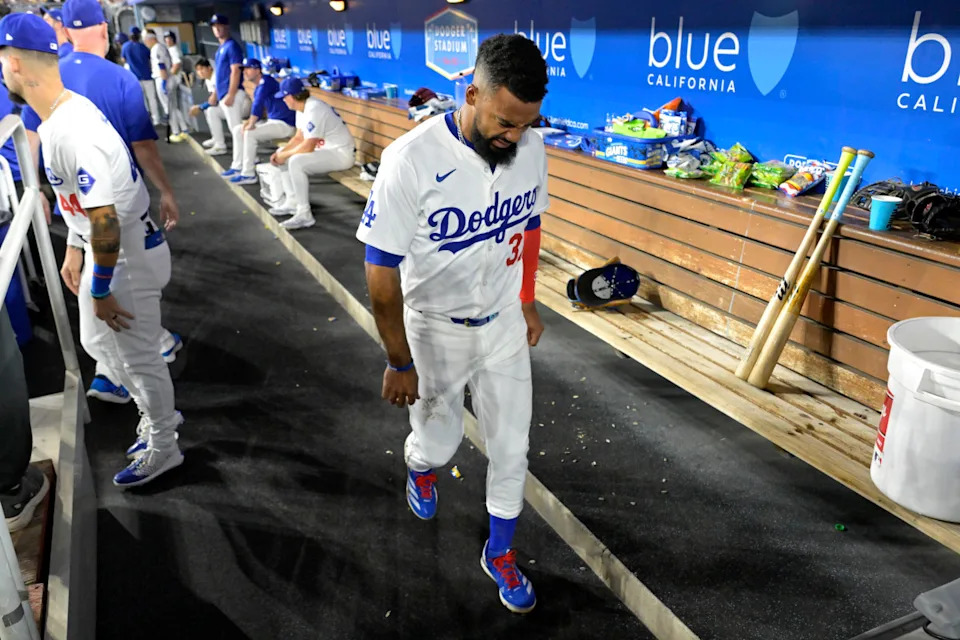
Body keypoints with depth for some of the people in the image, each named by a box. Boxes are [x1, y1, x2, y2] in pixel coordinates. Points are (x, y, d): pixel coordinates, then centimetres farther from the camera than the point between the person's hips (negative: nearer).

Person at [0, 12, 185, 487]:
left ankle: (163, 447, 26)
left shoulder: (72, 133, -28)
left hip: (128, 256, -10)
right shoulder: (62, 113, 4)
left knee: (137, 356, 6)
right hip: (105, 251, 10)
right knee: (97, 342, 24)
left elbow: (105, 222, -28)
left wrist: (99, 290, -19)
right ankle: (159, 413, 42)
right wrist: (73, 248, 23)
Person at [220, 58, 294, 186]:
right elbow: (258, 110, 18)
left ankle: (248, 175, -20)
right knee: (238, 130, 10)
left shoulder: (266, 81, -16)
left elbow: (257, 104, -27)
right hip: (272, 121, 10)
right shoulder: (258, 88, 13)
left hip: (285, 124, -10)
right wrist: (249, 121, -3)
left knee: (250, 133, -27)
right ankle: (238, 167, 12)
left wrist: (252, 124, -22)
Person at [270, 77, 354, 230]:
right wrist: (280, 153, -1)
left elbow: (308, 147, -26)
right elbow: (299, 138, 12)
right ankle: (292, 202, 17)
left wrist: (284, 155, -13)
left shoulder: (313, 109, -24)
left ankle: (304, 215, -24)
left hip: (341, 154, -11)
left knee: (296, 162, -30)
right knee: (282, 153, 14)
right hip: (325, 149, 11)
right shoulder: (303, 107, 5)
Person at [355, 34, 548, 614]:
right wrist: (399, 362, -14)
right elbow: (382, 269, -20)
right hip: (436, 329, -3)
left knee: (512, 445, 12)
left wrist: (527, 302, 14)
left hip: (504, 324, 4)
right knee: (440, 443, 15)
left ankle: (500, 552, 37)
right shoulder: (412, 160, -28)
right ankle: (420, 466, 55)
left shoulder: (532, 148, -12)